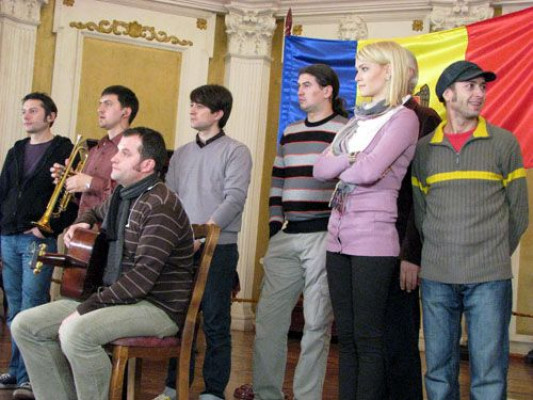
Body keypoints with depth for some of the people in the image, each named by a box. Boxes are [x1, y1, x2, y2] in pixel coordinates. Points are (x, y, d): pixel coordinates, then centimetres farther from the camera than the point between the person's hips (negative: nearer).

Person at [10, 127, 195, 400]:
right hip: (114, 296, 9)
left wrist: (86, 309, -24)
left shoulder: (161, 206, -17)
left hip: (158, 306, -9)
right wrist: (81, 224, 14)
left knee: (75, 333, -35)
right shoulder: (121, 196, 12)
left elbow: (143, 276, -25)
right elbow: (96, 213, 38)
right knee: (24, 325, -2)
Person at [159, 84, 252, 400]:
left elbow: (234, 198, -12)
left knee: (215, 322, 0)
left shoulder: (235, 152, -2)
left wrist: (205, 229, -24)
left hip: (218, 247, -5)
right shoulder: (181, 154, 16)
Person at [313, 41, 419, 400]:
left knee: (368, 338, -2)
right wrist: (352, 158, -7)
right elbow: (320, 169, 8)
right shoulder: (357, 121, 18)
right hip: (339, 235, 8)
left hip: (373, 238, -7)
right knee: (346, 336, 10)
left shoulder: (403, 118, -5)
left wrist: (338, 166, 1)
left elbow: (369, 171, -18)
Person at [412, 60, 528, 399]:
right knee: (438, 371, 9)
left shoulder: (504, 143, 3)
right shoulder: (423, 149, 8)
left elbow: (518, 212, 7)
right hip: (435, 278, 2)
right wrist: (440, 254, 9)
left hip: (489, 280, -2)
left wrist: (493, 257, 10)